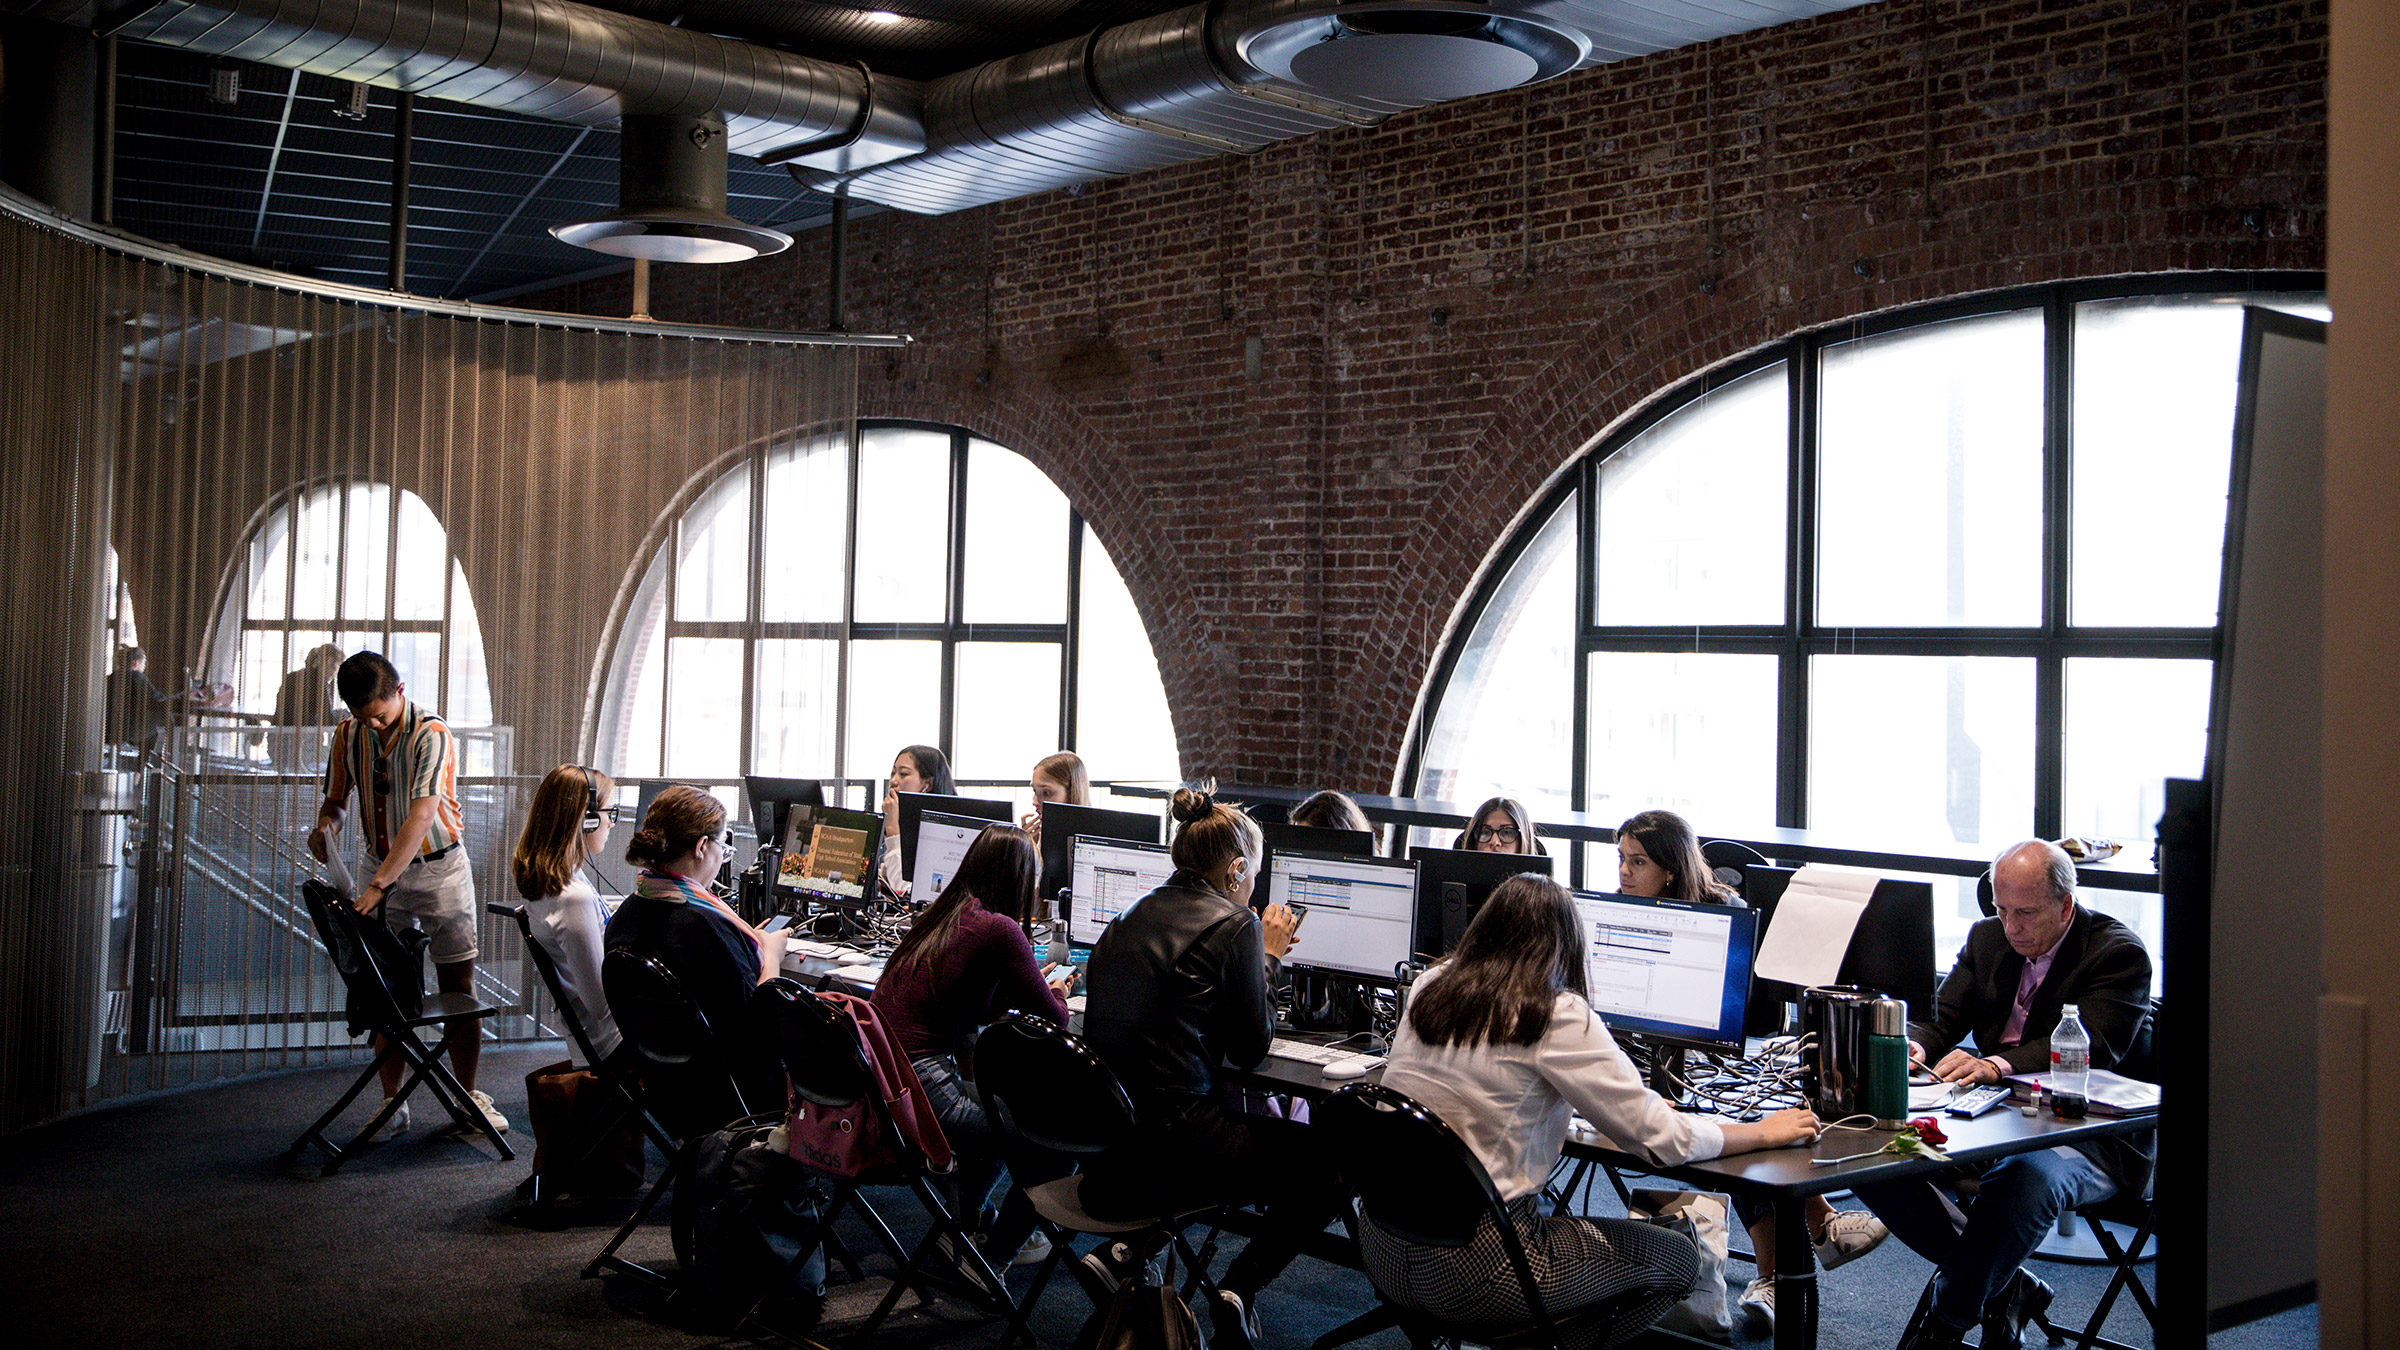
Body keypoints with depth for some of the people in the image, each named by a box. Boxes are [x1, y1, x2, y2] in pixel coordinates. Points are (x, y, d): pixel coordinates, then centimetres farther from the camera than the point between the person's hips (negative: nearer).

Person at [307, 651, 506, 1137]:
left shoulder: (431, 735, -20)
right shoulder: (348, 734, -2)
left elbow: (422, 814, -30)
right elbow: (335, 799, 10)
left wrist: (377, 886, -36)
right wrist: (325, 825, -16)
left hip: (440, 866, -4)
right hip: (382, 866, 4)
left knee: (458, 983, 1)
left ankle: (468, 1096, 12)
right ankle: (393, 1102, 12)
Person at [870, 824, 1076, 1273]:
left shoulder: (935, 918, 12)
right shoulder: (999, 929, -13)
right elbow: (1054, 1019, -5)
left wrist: (1036, 987, 30)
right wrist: (1056, 994, 18)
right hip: (920, 1092, -9)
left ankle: (969, 1219, 43)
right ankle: (1000, 1248, 20)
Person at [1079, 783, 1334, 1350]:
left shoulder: (1133, 916, 12)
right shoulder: (1235, 924, -9)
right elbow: (1251, 1049, -3)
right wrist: (1269, 959, 11)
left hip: (1100, 1150, 8)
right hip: (1170, 1140, -8)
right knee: (1327, 1161, 8)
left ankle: (1127, 1251, 16)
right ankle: (1240, 1287, -1)